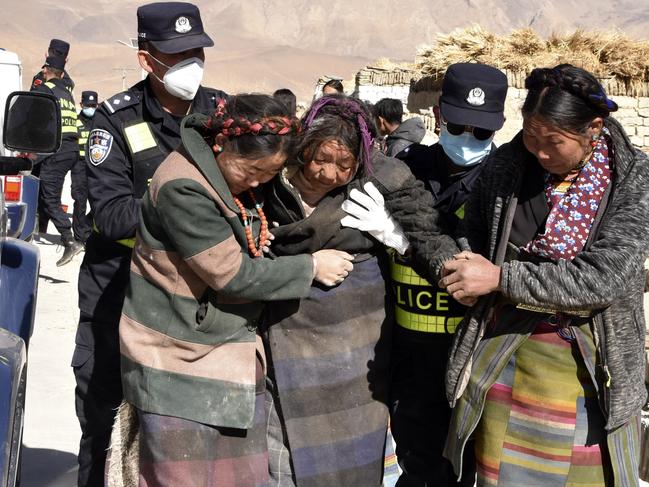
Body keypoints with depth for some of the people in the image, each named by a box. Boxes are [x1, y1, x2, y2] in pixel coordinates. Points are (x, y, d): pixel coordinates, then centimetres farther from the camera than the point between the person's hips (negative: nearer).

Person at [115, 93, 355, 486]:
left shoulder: (244, 179, 4)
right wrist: (311, 267, -11)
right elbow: (231, 274, -20)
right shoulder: (183, 188, -21)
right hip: (178, 355, -7)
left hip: (235, 355, 8)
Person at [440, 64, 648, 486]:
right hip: (503, 343, 2)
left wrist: (501, 278, -23)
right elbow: (473, 233, 13)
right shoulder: (509, 162, -5)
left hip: (588, 356, -2)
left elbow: (604, 277, -22)